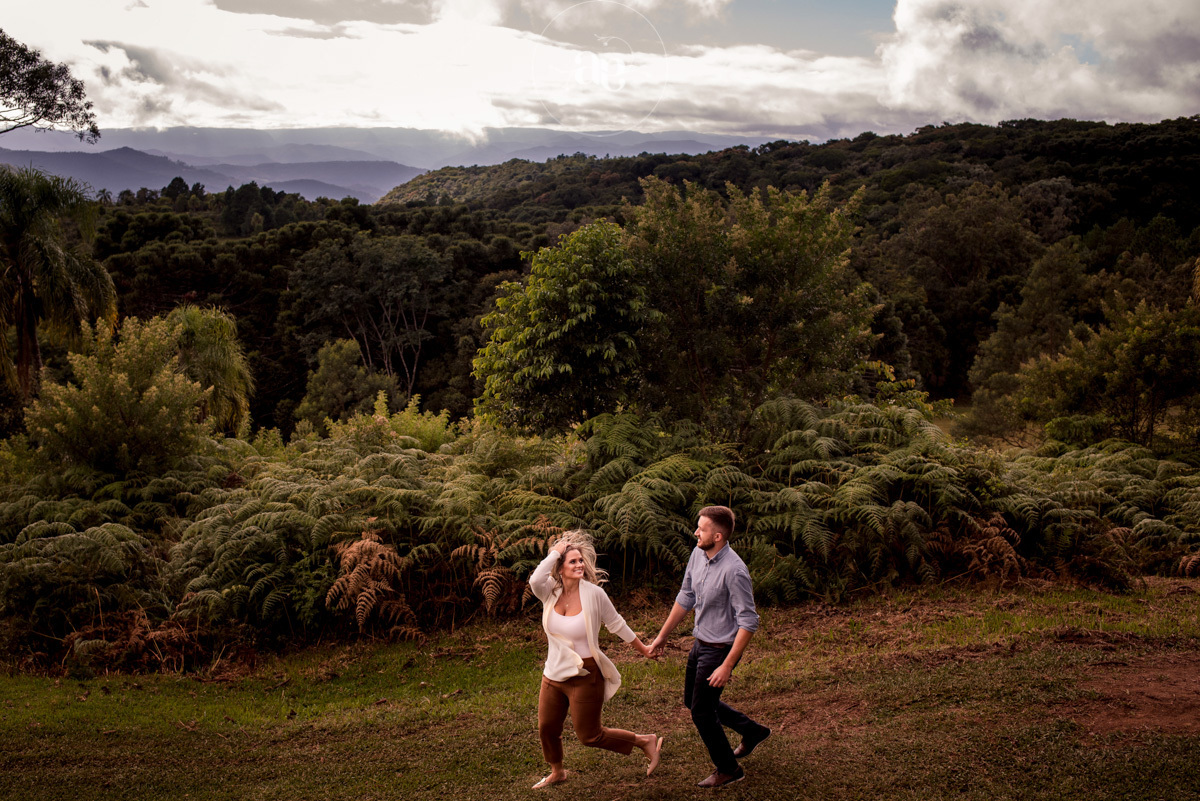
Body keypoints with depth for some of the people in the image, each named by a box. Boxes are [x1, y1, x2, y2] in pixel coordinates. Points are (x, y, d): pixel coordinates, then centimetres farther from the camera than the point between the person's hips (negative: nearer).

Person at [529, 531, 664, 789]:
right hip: (554, 674, 5)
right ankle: (557, 772, 46)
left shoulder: (593, 593, -16)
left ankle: (645, 742, 23)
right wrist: (556, 551, -25)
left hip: (584, 676, -5)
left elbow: (616, 623, -2)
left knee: (589, 736, 3)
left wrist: (643, 649, 6)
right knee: (547, 728, 17)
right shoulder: (549, 592, -9)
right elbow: (535, 580, -33)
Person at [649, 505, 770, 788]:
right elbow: (686, 597, 9)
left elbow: (748, 622, -26)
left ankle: (728, 769, 28)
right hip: (700, 643, 9)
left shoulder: (734, 570, -29)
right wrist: (662, 636, 14)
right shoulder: (698, 554, -4)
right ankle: (751, 731, 39)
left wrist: (726, 667, -26)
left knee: (702, 711, 5)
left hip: (720, 649, -9)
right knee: (692, 700, 23)